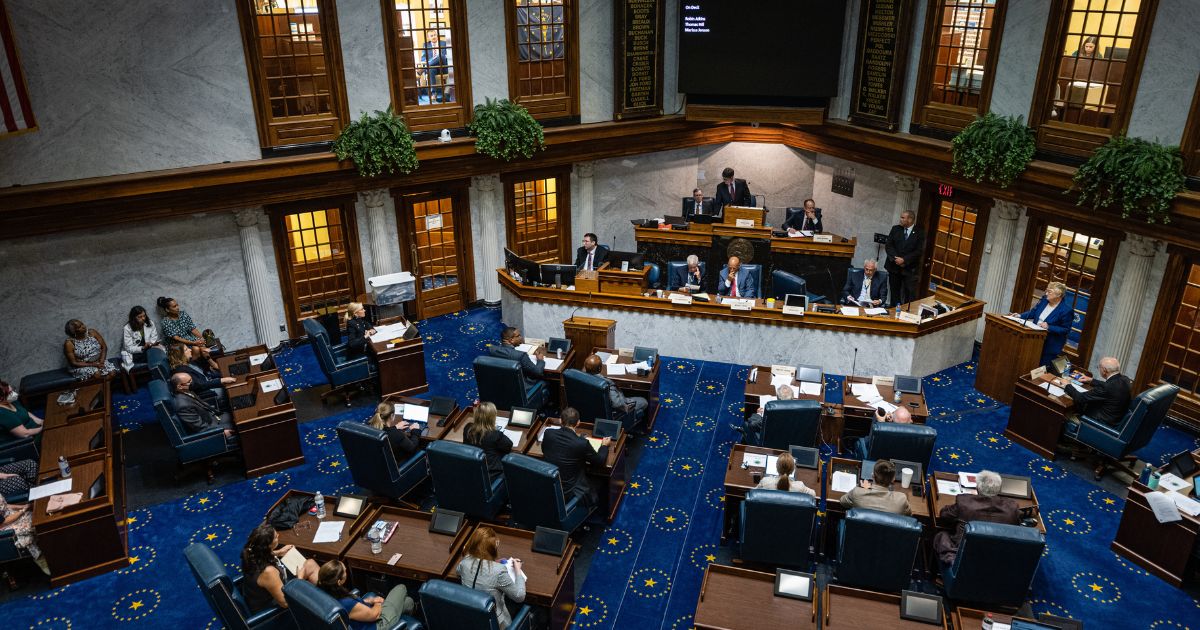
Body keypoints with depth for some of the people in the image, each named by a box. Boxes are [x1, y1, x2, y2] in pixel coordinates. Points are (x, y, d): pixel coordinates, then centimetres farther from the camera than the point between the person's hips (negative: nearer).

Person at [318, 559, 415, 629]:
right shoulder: (347, 604, -43)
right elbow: (375, 614, -24)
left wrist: (369, 600, -1)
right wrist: (378, 603, -2)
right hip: (378, 624, -7)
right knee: (401, 588, 15)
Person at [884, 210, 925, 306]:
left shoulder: (919, 234, -1)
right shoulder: (895, 229, 8)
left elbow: (919, 251, -8)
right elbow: (888, 246, 2)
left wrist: (904, 260, -16)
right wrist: (896, 258, -12)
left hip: (910, 269, -3)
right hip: (894, 267, 3)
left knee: (910, 296, -5)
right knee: (894, 294, 8)